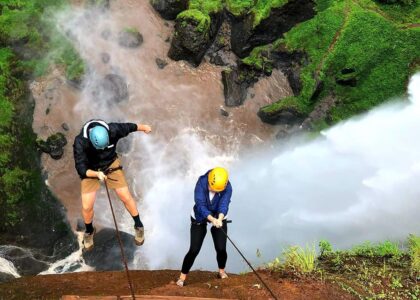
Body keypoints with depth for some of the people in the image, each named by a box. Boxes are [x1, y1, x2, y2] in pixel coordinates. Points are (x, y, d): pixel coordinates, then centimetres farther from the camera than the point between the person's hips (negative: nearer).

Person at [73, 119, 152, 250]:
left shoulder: (112, 130, -29)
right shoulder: (80, 142, -34)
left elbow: (128, 127, -7)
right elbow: (81, 169, -31)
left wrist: (144, 127, 12)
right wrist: (97, 174, -50)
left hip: (111, 164, 1)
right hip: (90, 170, -1)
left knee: (126, 197, 1)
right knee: (87, 206, -4)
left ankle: (138, 225, 28)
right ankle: (89, 231, 28)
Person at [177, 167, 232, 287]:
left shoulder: (227, 187, -24)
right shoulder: (201, 183, -28)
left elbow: (224, 205, -34)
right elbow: (200, 204, -33)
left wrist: (220, 219, -55)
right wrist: (212, 219, -48)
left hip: (219, 219, 1)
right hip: (199, 219, -1)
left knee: (221, 248, -5)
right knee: (194, 249, -8)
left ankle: (221, 271, 25)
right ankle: (183, 276, 8)